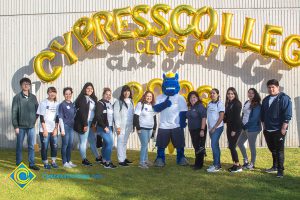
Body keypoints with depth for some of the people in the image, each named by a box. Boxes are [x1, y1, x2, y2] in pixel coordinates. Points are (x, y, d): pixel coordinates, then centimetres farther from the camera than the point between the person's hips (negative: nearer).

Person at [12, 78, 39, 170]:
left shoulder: (33, 97, 6)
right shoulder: (17, 97, -4)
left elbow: (37, 109, 13)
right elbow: (14, 112, -6)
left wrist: (34, 119, 1)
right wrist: (15, 126, -9)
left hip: (31, 126, 3)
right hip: (21, 126, -3)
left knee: (31, 146, 7)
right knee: (19, 146, 6)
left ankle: (32, 164, 16)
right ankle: (19, 164, 15)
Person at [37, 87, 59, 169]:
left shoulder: (57, 104, 6)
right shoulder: (43, 103, -4)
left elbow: (57, 118, 8)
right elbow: (41, 118, -6)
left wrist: (56, 129, 0)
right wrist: (44, 129, -11)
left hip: (54, 130, 4)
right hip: (44, 130, -3)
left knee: (55, 146, 5)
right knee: (44, 147, 0)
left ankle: (53, 162, 19)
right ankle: (45, 163, 11)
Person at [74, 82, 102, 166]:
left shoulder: (93, 99, 13)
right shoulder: (83, 98, -11)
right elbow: (82, 112, -17)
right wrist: (85, 124, -20)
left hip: (90, 123, 9)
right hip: (84, 123, -9)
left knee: (93, 140, 17)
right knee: (83, 141, -1)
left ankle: (98, 157, 28)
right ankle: (84, 160, 7)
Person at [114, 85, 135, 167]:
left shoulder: (131, 102, 12)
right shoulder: (118, 102, -6)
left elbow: (133, 114, 14)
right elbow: (116, 114, -9)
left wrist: (133, 125, 11)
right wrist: (118, 126, -14)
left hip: (128, 126, 6)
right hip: (121, 126, -6)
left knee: (125, 142, 12)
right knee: (121, 142, -5)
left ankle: (124, 158, 20)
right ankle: (121, 160, -4)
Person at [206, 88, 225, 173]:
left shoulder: (220, 104, -8)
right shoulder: (209, 104, 11)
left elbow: (221, 117, -12)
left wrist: (214, 128, -13)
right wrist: (210, 127, 7)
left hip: (217, 127, -7)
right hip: (211, 128, 7)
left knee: (214, 145, -11)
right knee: (215, 146, 12)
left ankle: (217, 165, -5)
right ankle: (217, 164, 20)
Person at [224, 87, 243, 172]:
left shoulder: (237, 103, -11)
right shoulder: (227, 103, 13)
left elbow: (237, 117, -16)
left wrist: (234, 130, -18)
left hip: (236, 128, -8)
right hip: (229, 127, 8)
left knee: (232, 146, -9)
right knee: (231, 146, 9)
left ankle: (238, 166, -1)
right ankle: (235, 164, 16)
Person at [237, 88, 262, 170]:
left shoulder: (257, 105, -12)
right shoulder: (246, 103, 12)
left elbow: (254, 118, -18)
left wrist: (246, 126, -15)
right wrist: (242, 125, 5)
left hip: (252, 128, -9)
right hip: (245, 128, 9)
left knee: (252, 146, 2)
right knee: (239, 143, 14)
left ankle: (252, 164, 16)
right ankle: (246, 160, 27)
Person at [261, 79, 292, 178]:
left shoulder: (284, 98, -7)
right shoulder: (266, 100, 14)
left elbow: (287, 114, -12)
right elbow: (262, 114, 19)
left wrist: (284, 128, -16)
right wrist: (264, 126, 12)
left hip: (279, 130, -6)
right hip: (268, 130, 6)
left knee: (279, 150, -3)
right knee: (272, 149, 15)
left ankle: (280, 170, 1)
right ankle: (275, 167, 29)